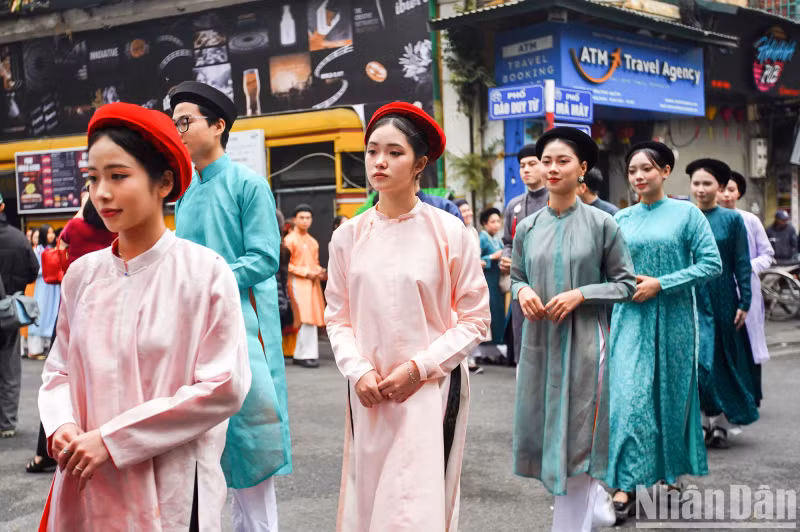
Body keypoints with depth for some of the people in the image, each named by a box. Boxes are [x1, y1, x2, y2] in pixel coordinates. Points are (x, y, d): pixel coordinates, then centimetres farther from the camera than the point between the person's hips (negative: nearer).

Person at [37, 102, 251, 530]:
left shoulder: (205, 271, -10)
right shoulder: (82, 274, 3)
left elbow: (223, 387, -13)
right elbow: (60, 368, 11)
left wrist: (113, 440, -14)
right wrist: (62, 424, -10)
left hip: (170, 490, -4)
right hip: (86, 487, 4)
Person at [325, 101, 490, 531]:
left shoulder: (450, 232, -6)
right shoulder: (349, 236, 1)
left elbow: (475, 318, -4)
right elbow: (338, 318, 6)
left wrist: (420, 367, -12)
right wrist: (358, 371, -10)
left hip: (433, 387, -2)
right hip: (369, 392, 3)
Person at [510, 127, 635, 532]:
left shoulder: (601, 223, -4)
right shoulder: (527, 227, 6)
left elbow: (626, 284, -2)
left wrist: (580, 294, -16)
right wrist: (522, 291, -8)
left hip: (583, 343, -4)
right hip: (538, 342, 4)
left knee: (574, 439, -1)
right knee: (541, 433, 11)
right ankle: (592, 497, 36)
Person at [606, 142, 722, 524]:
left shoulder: (686, 213, -2)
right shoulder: (621, 219, 7)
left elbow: (712, 264, -8)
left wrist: (660, 284, -14)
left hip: (673, 317, -1)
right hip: (631, 317, 1)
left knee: (672, 393, 9)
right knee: (629, 394, -7)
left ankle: (670, 471, 28)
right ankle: (626, 485, -3)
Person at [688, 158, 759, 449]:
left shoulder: (732, 219, 0)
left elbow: (742, 264, 0)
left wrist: (744, 303, -5)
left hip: (722, 300, -1)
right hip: (690, 299, 1)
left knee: (723, 359, 6)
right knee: (696, 359, -2)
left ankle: (720, 423, 15)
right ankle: (705, 419, 10)